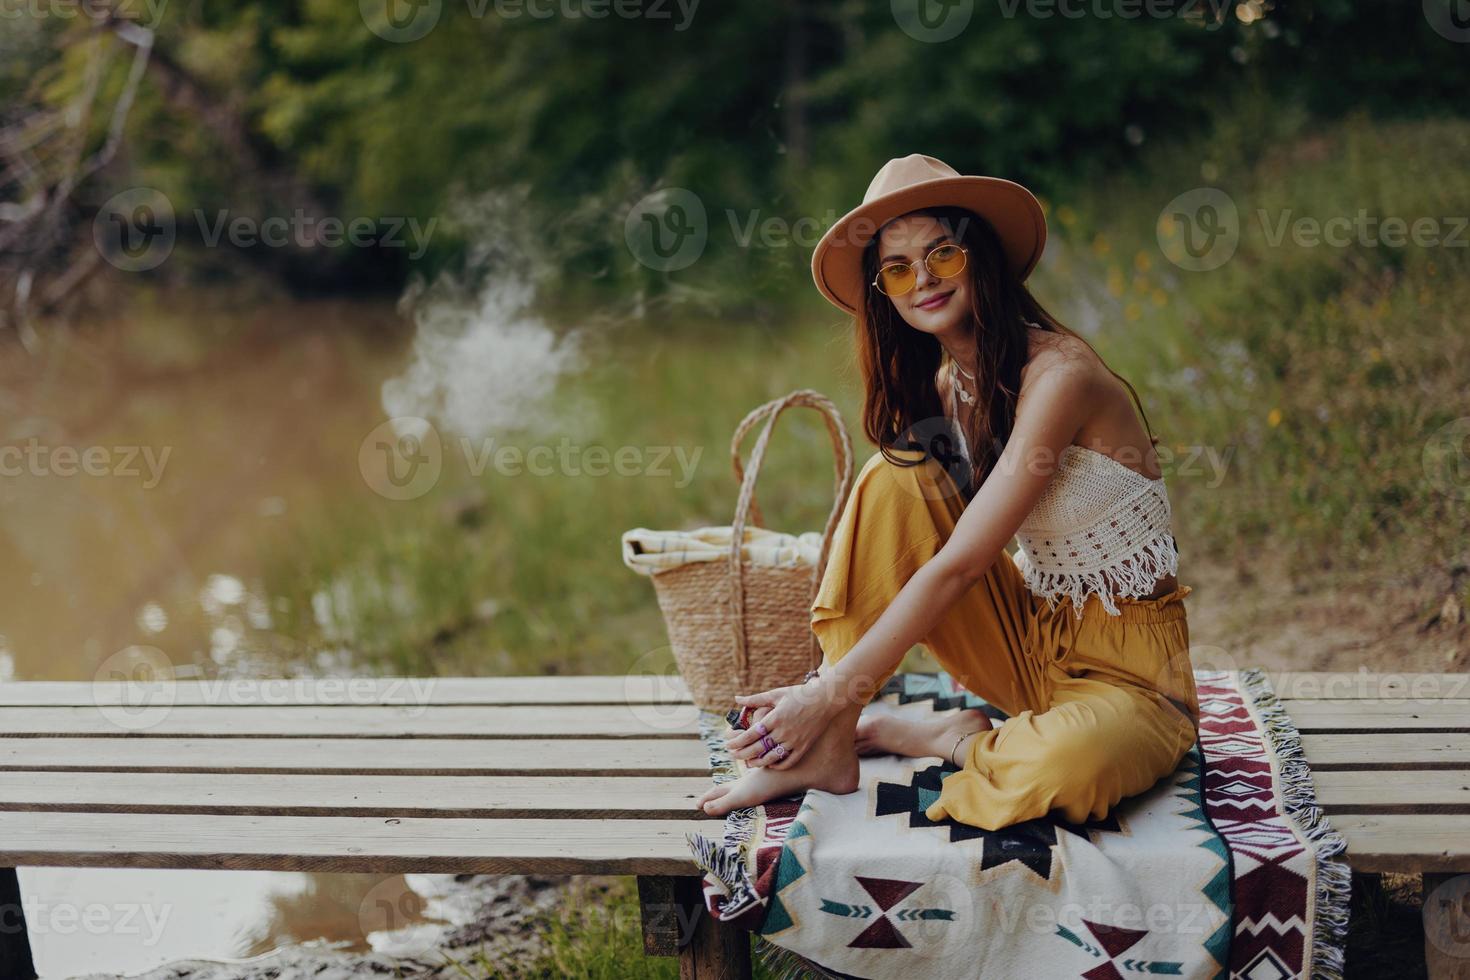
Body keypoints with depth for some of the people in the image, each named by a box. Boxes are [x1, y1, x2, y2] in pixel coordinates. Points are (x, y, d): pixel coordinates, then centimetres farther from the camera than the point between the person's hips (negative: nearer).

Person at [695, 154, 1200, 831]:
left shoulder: (1058, 374, -20)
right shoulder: (940, 386, 4)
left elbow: (957, 565, -23)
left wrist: (831, 694, -23)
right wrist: (826, 677, -13)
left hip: (1128, 671, -6)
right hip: (1029, 639, 7)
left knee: (1063, 765, -40)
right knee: (893, 478, -14)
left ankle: (954, 737, -6)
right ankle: (829, 749, -14)